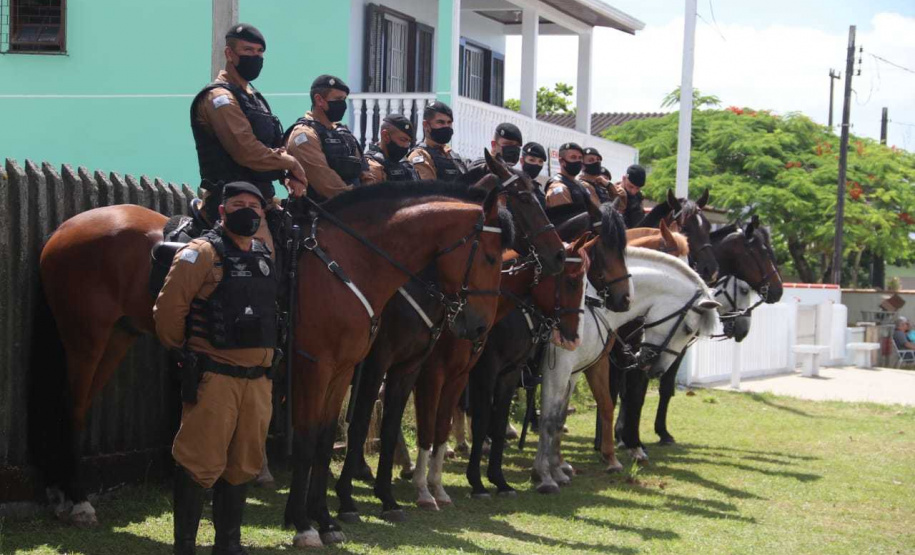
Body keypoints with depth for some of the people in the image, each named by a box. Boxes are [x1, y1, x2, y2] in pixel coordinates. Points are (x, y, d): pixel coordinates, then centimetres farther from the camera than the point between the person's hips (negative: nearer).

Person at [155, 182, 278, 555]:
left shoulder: (265, 256, 14)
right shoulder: (202, 253, -8)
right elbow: (168, 310, -12)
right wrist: (184, 351, -3)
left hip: (257, 379, 7)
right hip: (213, 377, -7)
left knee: (243, 466, 13)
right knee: (201, 465, -4)